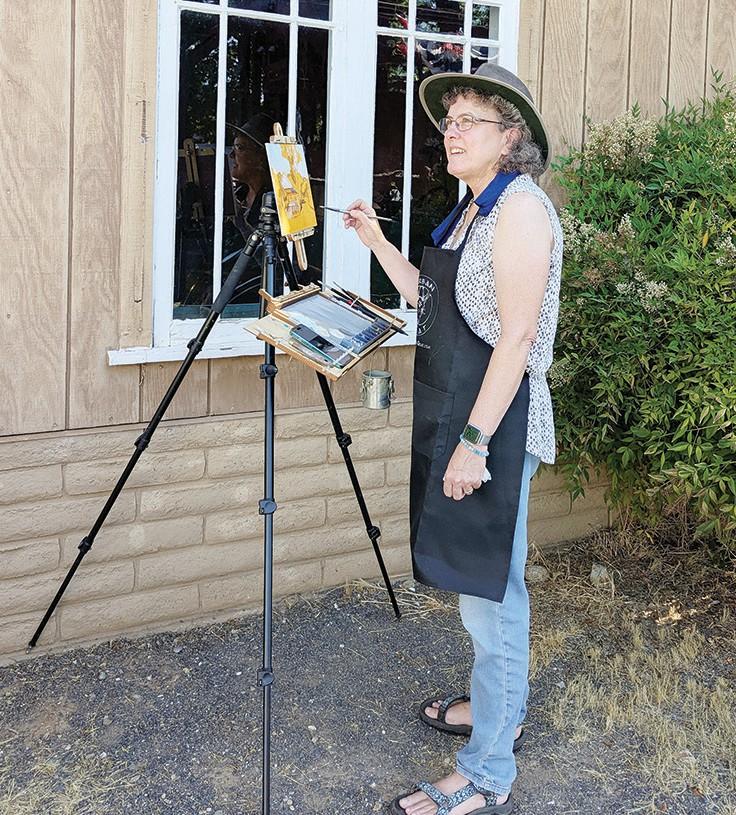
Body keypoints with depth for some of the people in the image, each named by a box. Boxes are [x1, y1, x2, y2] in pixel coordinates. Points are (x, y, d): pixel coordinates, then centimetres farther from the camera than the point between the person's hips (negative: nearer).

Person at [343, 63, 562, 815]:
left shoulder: (520, 206, -15)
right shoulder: (472, 210, 14)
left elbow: (516, 337, -21)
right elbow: (433, 303, 19)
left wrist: (475, 441, -23)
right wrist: (378, 245, 15)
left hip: (493, 425, -10)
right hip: (457, 416, 10)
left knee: (488, 592, -4)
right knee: (482, 584, 21)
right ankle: (497, 708, 38)